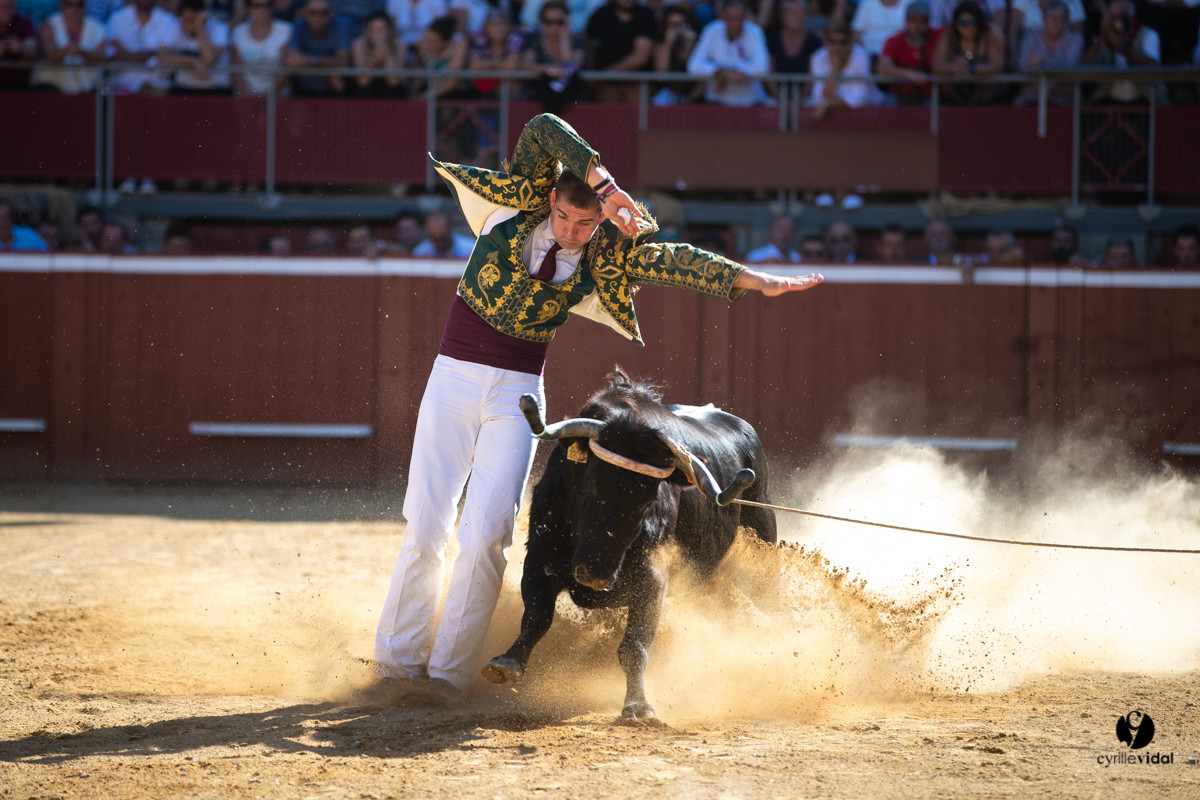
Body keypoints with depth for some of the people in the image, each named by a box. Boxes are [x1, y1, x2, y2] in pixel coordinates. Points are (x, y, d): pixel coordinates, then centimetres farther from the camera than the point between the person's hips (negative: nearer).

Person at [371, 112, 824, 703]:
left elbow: (674, 261, -8)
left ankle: (448, 671, 0)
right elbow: (542, 129, -18)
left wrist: (756, 282, -16)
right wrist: (601, 181, -27)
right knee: (426, 526, -4)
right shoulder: (522, 204, -5)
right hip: (453, 380, -1)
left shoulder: (606, 252, 0)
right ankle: (396, 660, 8)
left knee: (486, 535, -9)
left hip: (517, 393, 1)